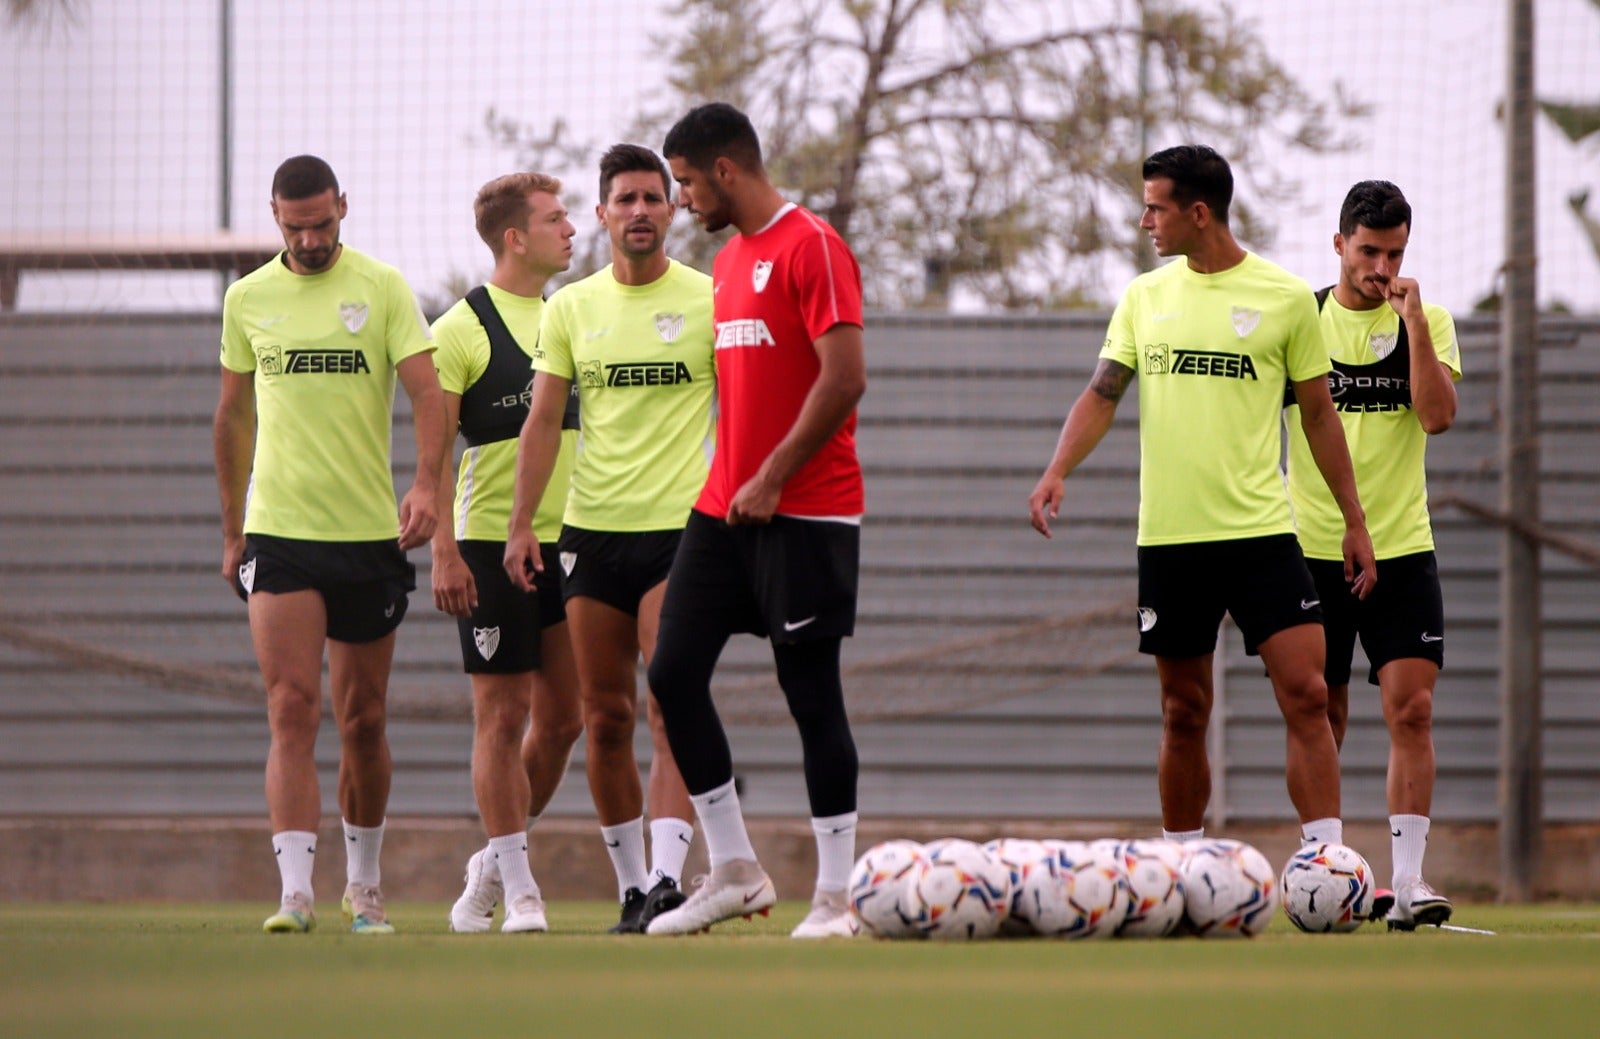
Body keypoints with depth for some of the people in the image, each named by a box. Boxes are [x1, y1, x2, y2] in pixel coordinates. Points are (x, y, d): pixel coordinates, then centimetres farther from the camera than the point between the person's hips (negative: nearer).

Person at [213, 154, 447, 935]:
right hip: (278, 533, 0)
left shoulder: (382, 288, 1)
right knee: (292, 710, -13)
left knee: (362, 721, 8)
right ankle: (295, 891, -18)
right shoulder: (247, 298, 7)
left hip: (371, 532, 0)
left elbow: (425, 391, -8)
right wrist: (231, 531, 15)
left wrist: (425, 482, -25)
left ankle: (363, 884, 26)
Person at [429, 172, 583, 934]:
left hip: (568, 538, 6)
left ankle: (493, 863, 22)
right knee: (503, 715, -4)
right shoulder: (461, 329, -7)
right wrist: (444, 551, -16)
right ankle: (516, 887, 1)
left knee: (561, 719, 6)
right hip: (491, 541, -6)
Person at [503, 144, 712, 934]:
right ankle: (630, 885, 13)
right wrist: (521, 526, 1)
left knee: (671, 711, -13)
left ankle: (667, 878, -21)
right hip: (593, 529, 3)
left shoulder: (708, 299, 1)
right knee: (605, 718, 5)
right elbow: (542, 420, 8)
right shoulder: (571, 308, 9)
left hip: (682, 527, -3)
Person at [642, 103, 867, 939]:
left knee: (811, 691, -5)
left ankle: (837, 895, 2)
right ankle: (734, 872, 10)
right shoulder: (727, 261, 17)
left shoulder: (812, 248, -11)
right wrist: (730, 479, 15)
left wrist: (772, 480, -15)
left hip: (804, 512, -9)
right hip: (724, 508, 9)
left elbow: (845, 379, -18)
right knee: (673, 674, 2)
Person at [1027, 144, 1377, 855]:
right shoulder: (1145, 297, 9)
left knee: (1305, 695, -12)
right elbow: (1102, 394, 4)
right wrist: (1058, 470, -14)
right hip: (1167, 534, 3)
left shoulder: (1285, 299, 1)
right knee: (1183, 713, 8)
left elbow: (1318, 416, 7)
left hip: (1260, 530, -3)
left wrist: (1354, 522, 7)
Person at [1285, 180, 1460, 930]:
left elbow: (1438, 416, -12)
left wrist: (1412, 319, -15)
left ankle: (1408, 879, -11)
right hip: (1313, 549, 0)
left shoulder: (1427, 322, 3)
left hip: (1402, 548, 0)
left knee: (1411, 708, -10)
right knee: (1321, 715, 3)